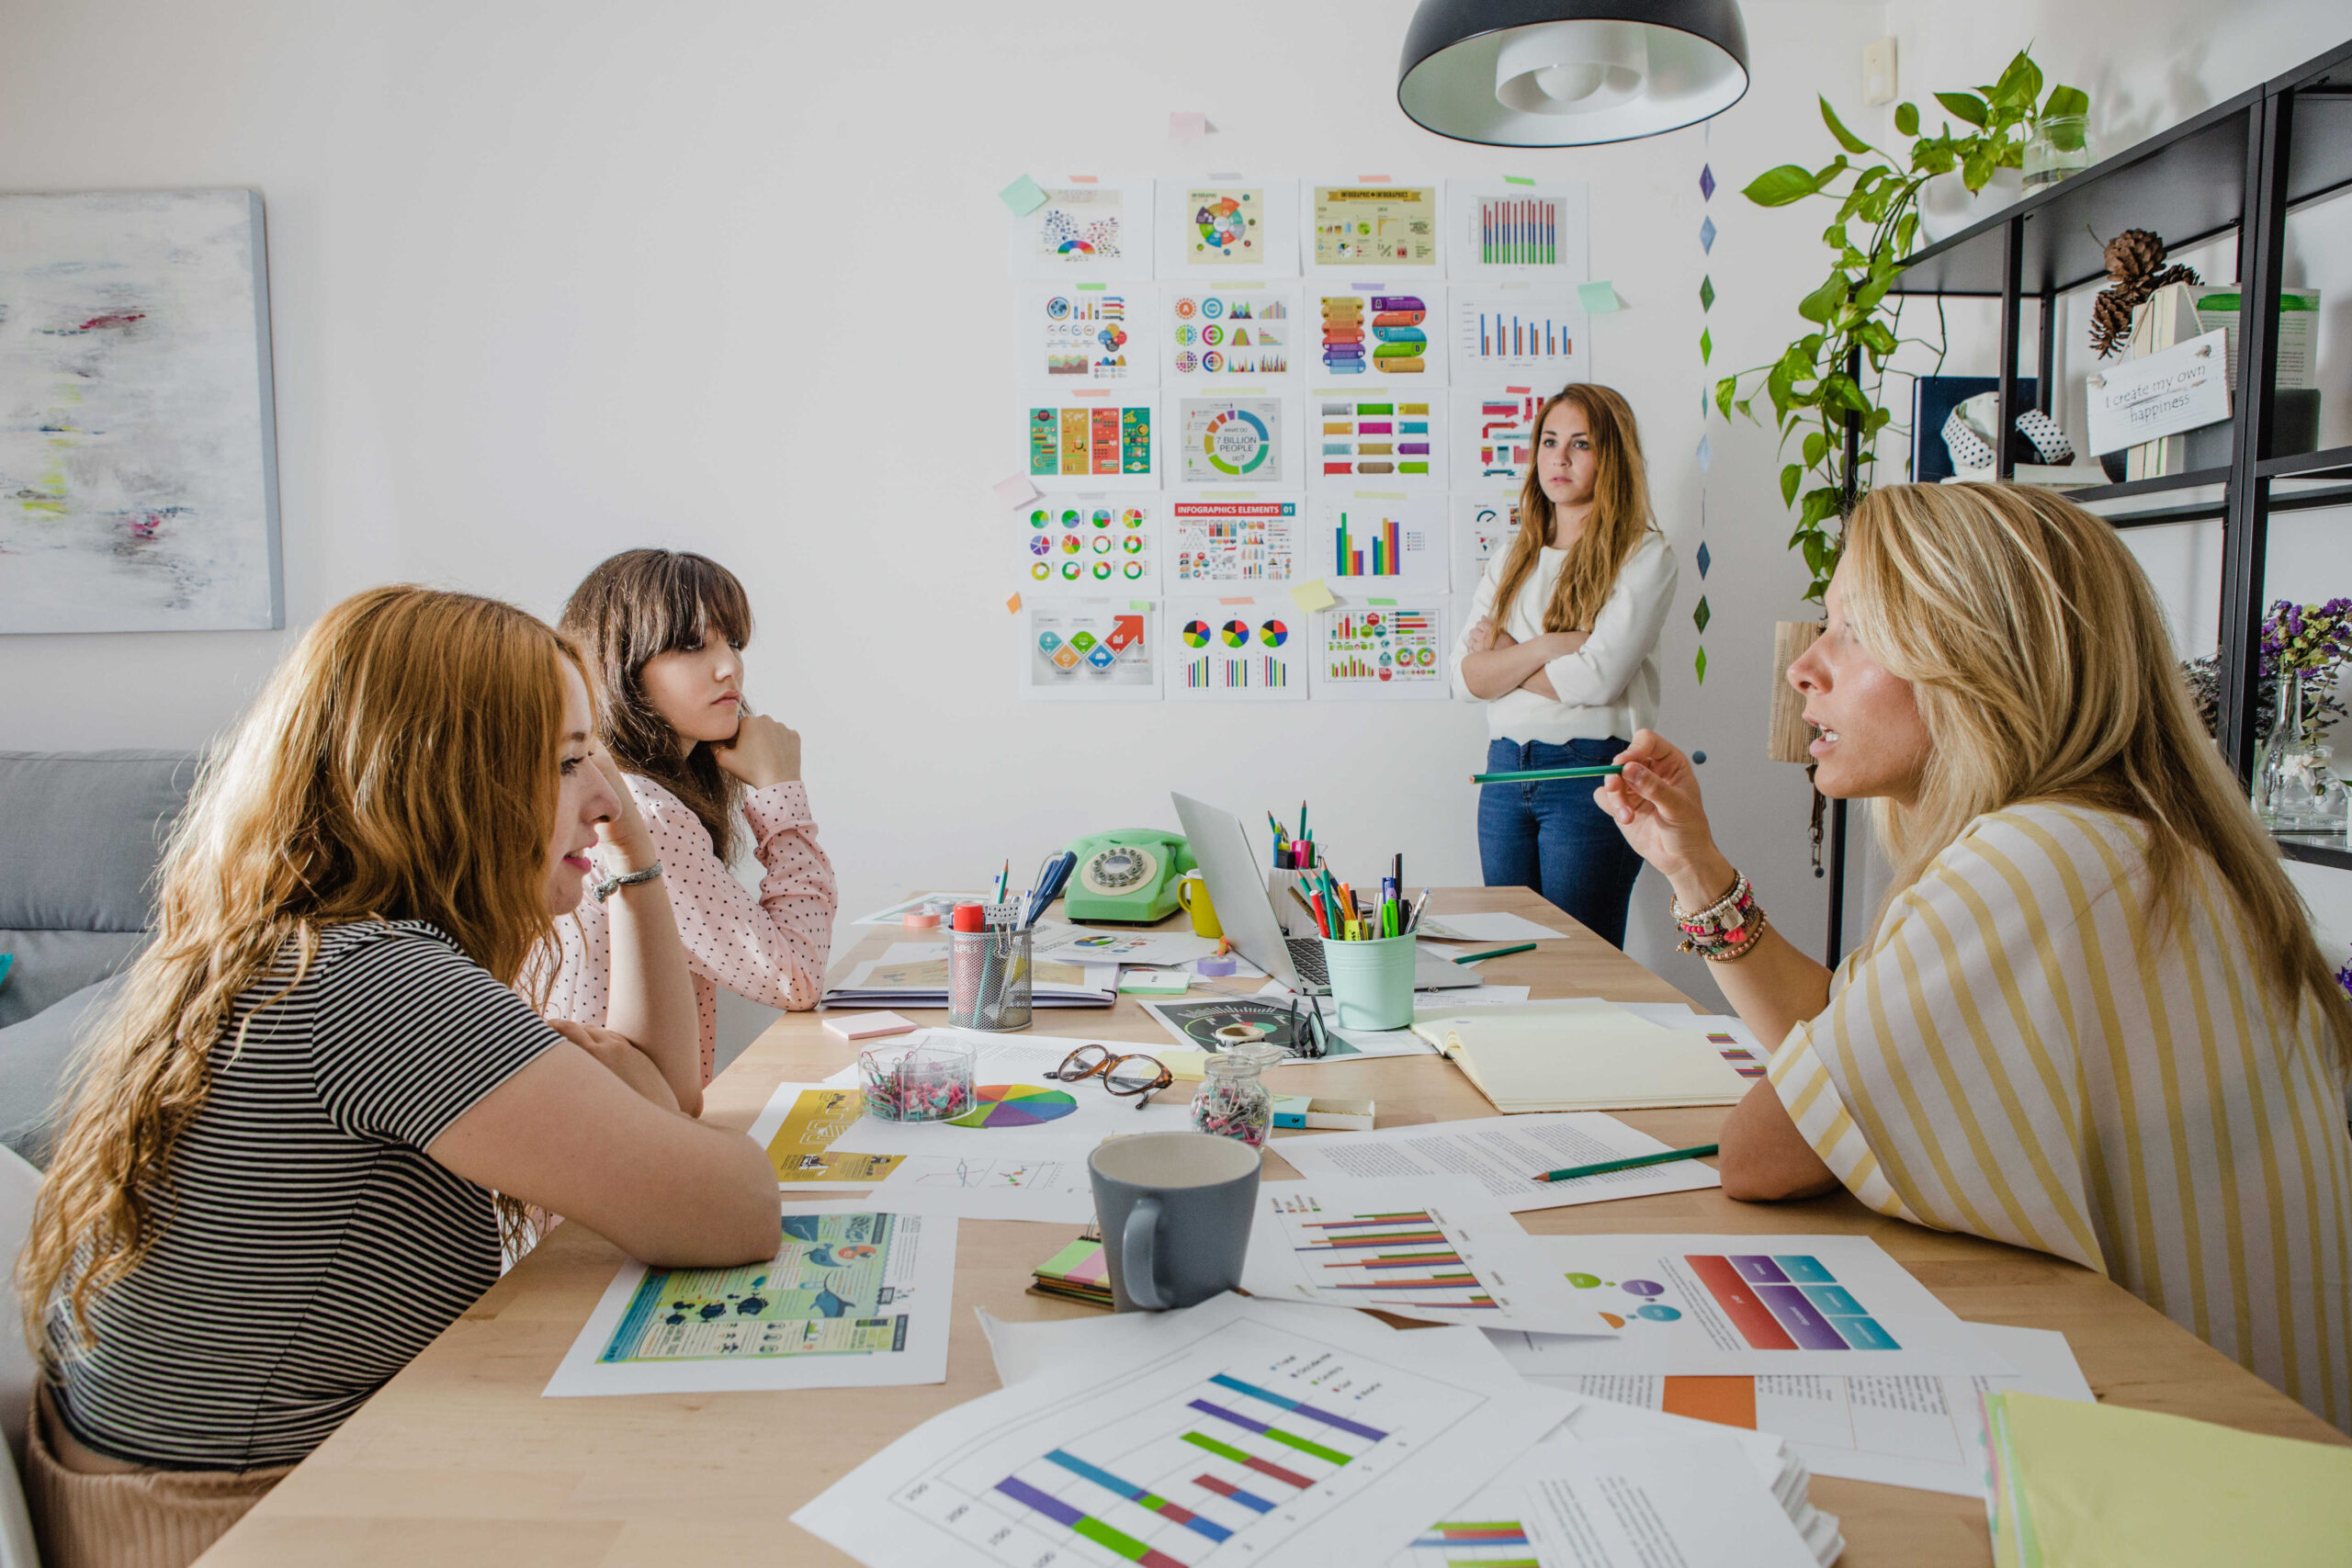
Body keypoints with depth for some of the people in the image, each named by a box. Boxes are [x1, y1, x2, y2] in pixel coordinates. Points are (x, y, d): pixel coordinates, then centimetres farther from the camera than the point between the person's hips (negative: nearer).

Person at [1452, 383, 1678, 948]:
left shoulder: (1643, 556, -2)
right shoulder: (1511, 558, 14)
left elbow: (1599, 677, -14)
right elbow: (1467, 673, 3)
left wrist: (1503, 657, -3)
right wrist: (1546, 647, -11)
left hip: (1591, 771, -5)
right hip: (1505, 771, 5)